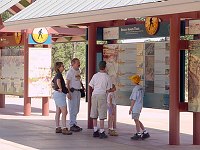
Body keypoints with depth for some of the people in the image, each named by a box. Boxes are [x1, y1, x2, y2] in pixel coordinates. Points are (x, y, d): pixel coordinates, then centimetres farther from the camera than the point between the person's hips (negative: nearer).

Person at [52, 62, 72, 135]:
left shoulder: (56, 75, 15)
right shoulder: (59, 74, -15)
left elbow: (53, 82, 33)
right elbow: (58, 82, -34)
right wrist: (61, 89, -20)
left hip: (56, 93, 10)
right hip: (60, 94, -10)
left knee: (58, 112, 12)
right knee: (64, 112, -10)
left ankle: (57, 128, 15)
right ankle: (64, 129, -13)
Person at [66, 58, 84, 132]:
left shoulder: (78, 71, 14)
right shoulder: (70, 72, -10)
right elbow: (67, 83, -13)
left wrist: (82, 86, 14)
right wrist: (69, 93, -20)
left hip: (78, 91, 8)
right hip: (72, 91, -8)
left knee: (76, 109, 12)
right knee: (73, 109, -6)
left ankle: (74, 124, 20)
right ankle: (72, 125, -2)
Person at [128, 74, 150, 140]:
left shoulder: (135, 89, -17)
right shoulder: (141, 88, 8)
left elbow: (133, 100, -17)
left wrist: (131, 108, -13)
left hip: (135, 107, -9)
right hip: (139, 106, 9)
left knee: (136, 120, 1)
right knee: (137, 120, 17)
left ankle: (138, 134, 7)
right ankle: (145, 133, 16)